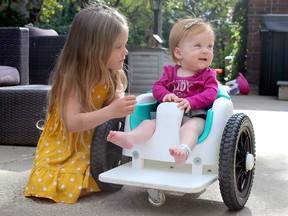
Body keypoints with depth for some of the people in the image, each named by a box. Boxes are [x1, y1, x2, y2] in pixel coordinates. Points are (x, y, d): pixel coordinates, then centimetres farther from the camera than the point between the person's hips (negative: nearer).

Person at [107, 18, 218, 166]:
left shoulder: (208, 74, 8)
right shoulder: (170, 71, 17)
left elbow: (210, 93, -8)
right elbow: (157, 86, 9)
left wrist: (190, 101, -25)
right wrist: (166, 95, -16)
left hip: (195, 116, -4)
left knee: (190, 126, -36)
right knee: (148, 123, -17)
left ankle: (184, 150, -64)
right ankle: (129, 138, -41)